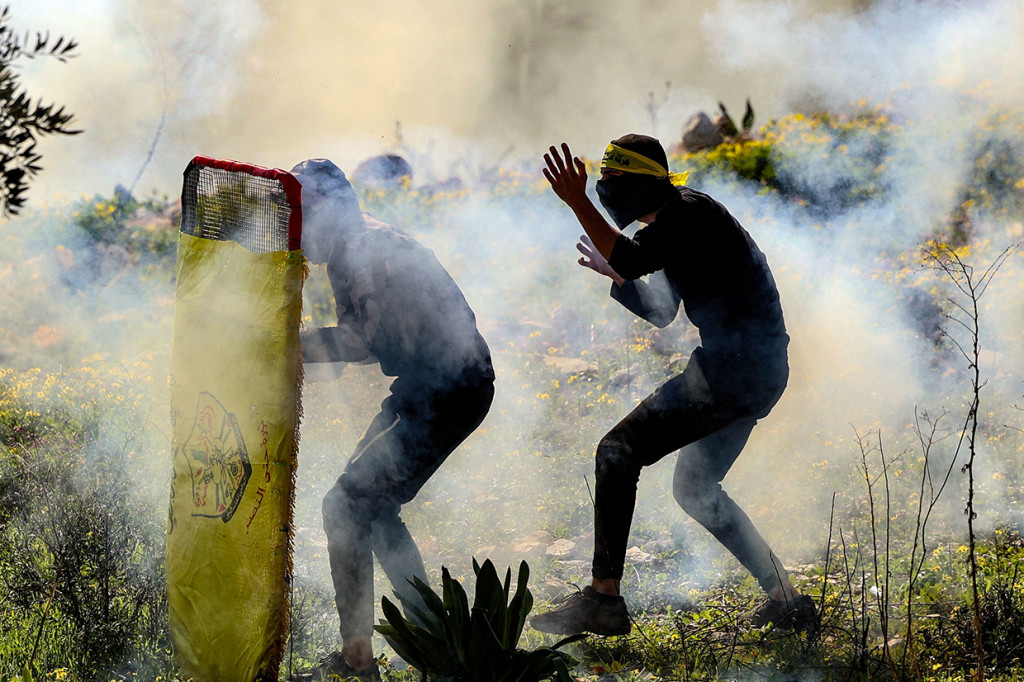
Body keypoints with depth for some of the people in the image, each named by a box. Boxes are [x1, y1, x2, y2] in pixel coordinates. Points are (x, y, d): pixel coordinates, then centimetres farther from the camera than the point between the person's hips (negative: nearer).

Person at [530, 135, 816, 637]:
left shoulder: (688, 213, -11)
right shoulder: (675, 222, 21)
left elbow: (631, 258, -29)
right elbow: (661, 312, 29)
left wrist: (578, 203, -29)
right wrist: (614, 274, 17)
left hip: (735, 364, -11)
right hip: (758, 370, 11)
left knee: (619, 451, -13)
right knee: (694, 487, 22)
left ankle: (604, 597, -17)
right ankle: (785, 599, 23)